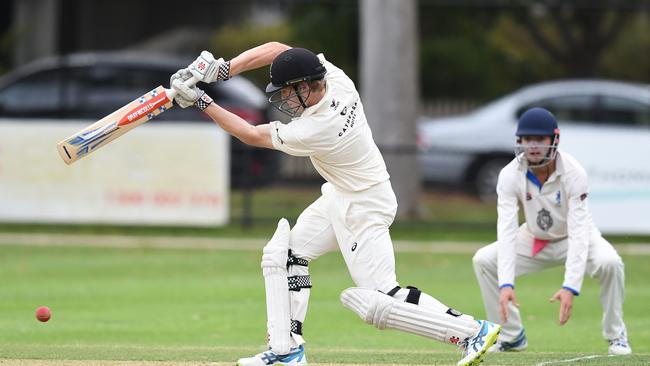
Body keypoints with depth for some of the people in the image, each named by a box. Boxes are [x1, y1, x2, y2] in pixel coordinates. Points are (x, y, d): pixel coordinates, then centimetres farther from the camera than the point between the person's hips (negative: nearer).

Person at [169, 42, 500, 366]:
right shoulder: (334, 78, -13)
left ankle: (473, 331, -6)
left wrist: (201, 103, -13)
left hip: (363, 206, -10)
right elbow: (276, 50, -5)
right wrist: (221, 69, -14)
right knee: (282, 255, 7)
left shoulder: (313, 132, -31)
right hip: (338, 195, 10)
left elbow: (252, 136, -17)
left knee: (379, 302, -11)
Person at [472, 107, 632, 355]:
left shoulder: (573, 173, -31)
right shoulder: (510, 175, -24)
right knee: (483, 260, -15)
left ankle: (616, 335, -9)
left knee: (609, 262, -32)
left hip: (572, 239, -3)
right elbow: (506, 232, -32)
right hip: (534, 240, 3)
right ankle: (512, 336, 2)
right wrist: (506, 284, -45)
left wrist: (570, 287, -48)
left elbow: (579, 233, -37)